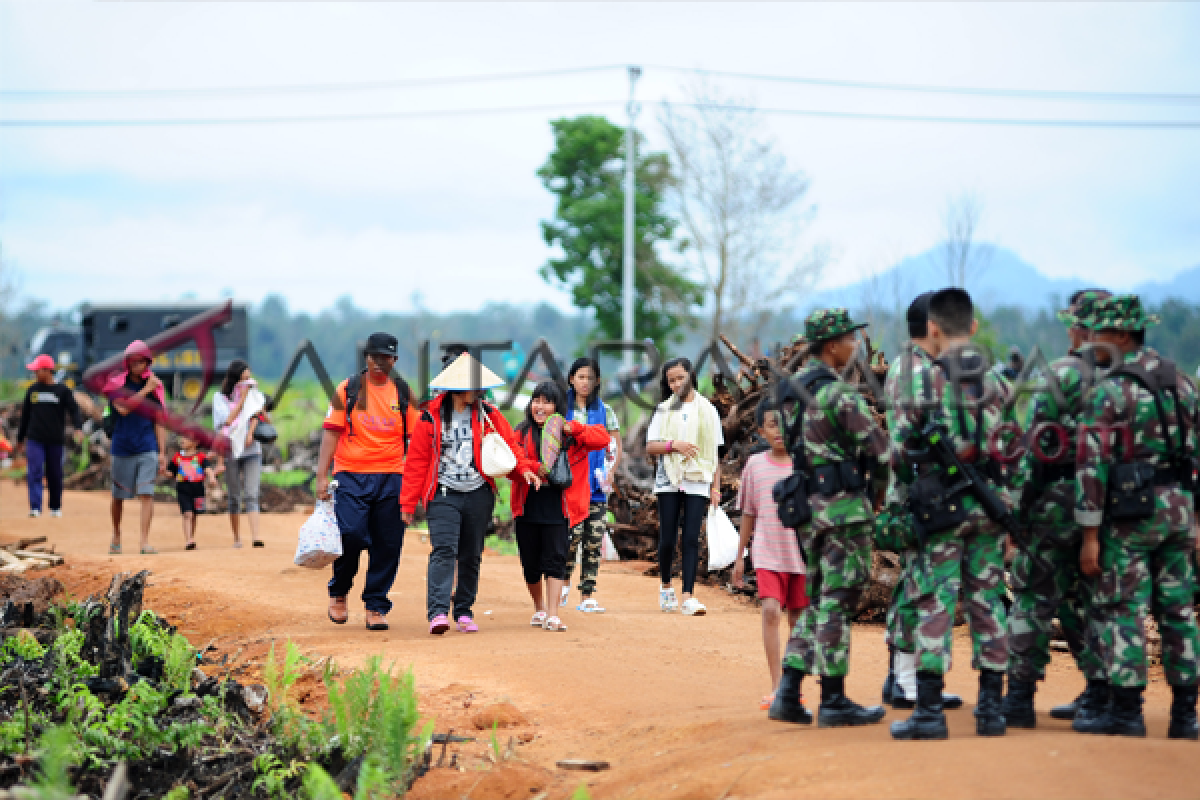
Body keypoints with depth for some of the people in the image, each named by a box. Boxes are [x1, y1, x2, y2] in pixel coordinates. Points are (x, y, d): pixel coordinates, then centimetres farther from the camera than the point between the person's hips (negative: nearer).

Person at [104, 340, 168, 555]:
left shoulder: (155, 386, 5)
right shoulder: (116, 384, 0)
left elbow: (159, 422, 7)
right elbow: (123, 408, -18)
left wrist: (162, 453, 1)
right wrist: (146, 390, -17)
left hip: (147, 448, 0)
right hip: (122, 447, 0)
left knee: (146, 493, -11)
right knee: (118, 495, 10)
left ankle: (145, 541, -14)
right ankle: (116, 535, 32)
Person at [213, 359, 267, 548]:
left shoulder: (255, 395, 9)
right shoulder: (220, 398, 0)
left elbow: (256, 415, 2)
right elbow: (229, 419, -12)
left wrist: (250, 434, -16)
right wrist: (243, 396, -13)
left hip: (252, 450, 1)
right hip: (230, 452, -1)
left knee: (251, 495, -11)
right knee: (234, 497, 5)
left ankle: (255, 537, -22)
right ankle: (237, 538, 15)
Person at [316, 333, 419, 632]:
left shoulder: (404, 393, 11)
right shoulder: (347, 389, 6)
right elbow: (331, 433, 3)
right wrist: (322, 476, -5)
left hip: (392, 478, 2)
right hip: (352, 476, -2)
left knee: (387, 545, -1)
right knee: (350, 535, -14)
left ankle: (376, 606, 9)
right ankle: (338, 592, 12)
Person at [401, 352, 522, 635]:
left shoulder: (489, 415, 7)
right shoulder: (431, 417, 0)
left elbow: (509, 447, 9)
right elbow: (417, 460, 2)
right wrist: (408, 503, 1)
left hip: (479, 495, 3)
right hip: (443, 495, -3)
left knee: (471, 556, 8)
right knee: (444, 550, -17)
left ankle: (464, 612, 19)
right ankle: (438, 612, -24)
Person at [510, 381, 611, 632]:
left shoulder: (569, 433, 7)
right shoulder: (522, 433, 10)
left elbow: (602, 438, -2)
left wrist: (573, 429, -13)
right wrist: (531, 469, -22)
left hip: (558, 505, -2)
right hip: (528, 505, 2)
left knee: (555, 559, -9)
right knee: (530, 562, 7)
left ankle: (552, 616, -8)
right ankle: (539, 609, 29)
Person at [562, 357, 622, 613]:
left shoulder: (604, 410, 11)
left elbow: (616, 446, 9)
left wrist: (610, 474, -5)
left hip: (596, 484, 2)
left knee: (595, 540, -2)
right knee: (572, 534, -13)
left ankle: (587, 596, 3)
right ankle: (564, 582, 13)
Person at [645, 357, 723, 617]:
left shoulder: (707, 411, 9)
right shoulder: (664, 410, 9)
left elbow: (715, 453, 11)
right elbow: (650, 447, 3)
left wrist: (716, 487, 5)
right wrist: (674, 444, -14)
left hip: (698, 483, -1)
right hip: (669, 481, 1)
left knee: (692, 539, -9)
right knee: (668, 538, 2)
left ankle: (688, 596, -13)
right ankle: (666, 586, 25)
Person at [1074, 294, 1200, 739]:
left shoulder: (1108, 393, -11)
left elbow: (1092, 466, -14)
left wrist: (1090, 536, -11)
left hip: (1130, 513, -6)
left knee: (1120, 611, 0)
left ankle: (1126, 711, 0)